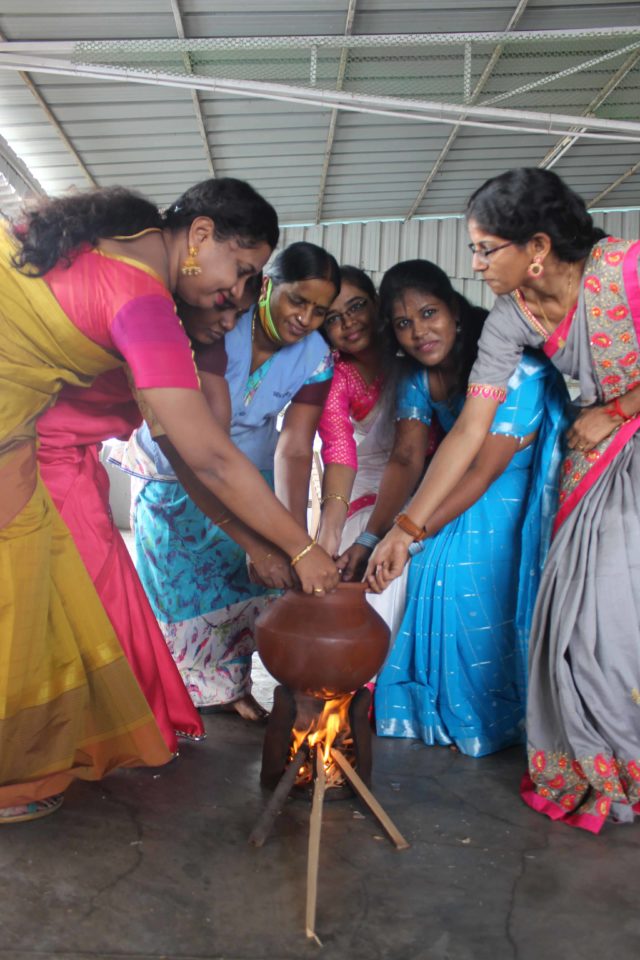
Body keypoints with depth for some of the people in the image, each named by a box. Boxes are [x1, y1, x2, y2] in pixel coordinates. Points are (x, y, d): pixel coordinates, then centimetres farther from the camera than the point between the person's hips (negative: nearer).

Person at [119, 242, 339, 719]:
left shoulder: (316, 359, -18)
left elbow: (294, 451, -23)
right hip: (176, 470, -3)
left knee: (245, 581, -2)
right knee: (181, 581, 0)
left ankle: (230, 684, 19)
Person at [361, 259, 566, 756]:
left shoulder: (515, 370, -29)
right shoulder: (416, 375, -7)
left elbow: (483, 472, -31)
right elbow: (407, 458, -10)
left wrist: (406, 534, -36)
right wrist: (373, 535, -23)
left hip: (523, 489, -6)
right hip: (460, 484, 6)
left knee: (485, 595, -16)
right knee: (433, 576, -6)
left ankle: (494, 718, 10)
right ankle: (441, 708, 16)